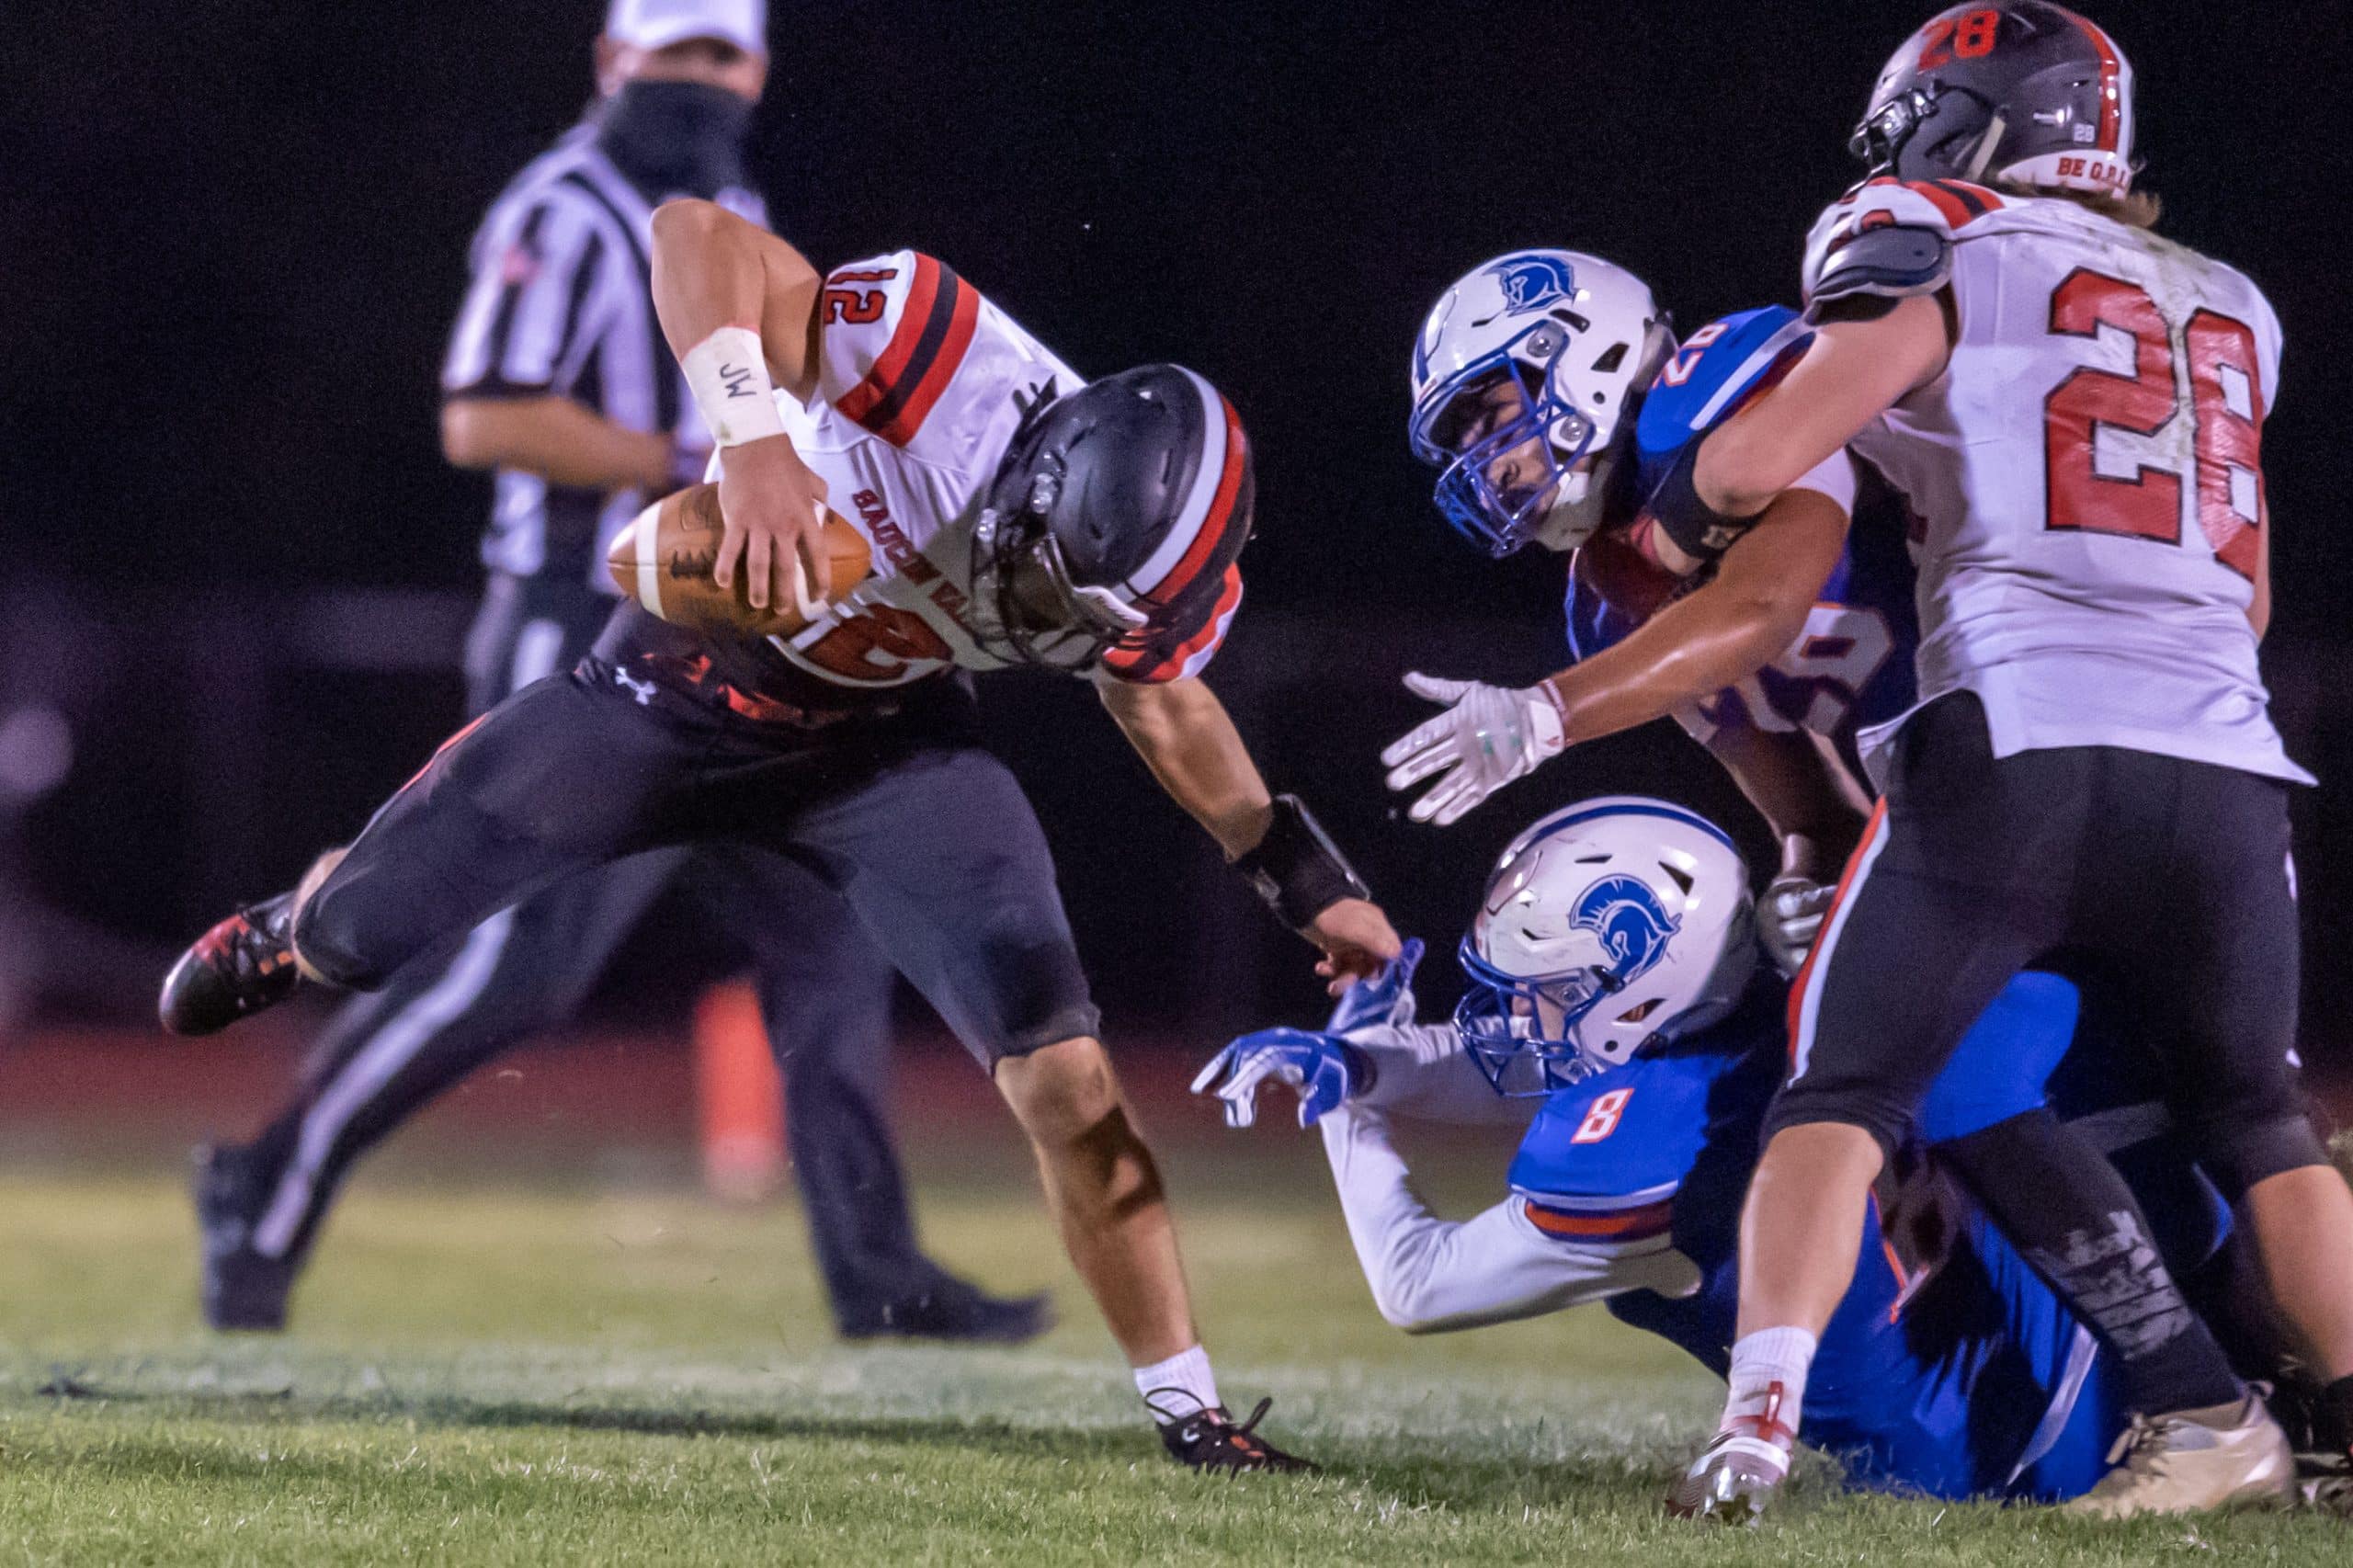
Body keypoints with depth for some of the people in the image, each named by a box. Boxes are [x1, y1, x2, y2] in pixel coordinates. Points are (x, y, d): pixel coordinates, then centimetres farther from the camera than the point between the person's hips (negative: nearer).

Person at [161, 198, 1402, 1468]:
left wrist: (1307, 883, 2)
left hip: (878, 743, 2)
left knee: (1061, 1068, -16)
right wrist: (753, 440, -51)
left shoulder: (1136, 567, -22)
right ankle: (304, 924, 48)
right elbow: (698, 235, -38)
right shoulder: (950, 362, -37)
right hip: (680, 684, -1)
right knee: (359, 937, 7)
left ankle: (1184, 1404, -3)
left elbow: (1160, 705, 3)